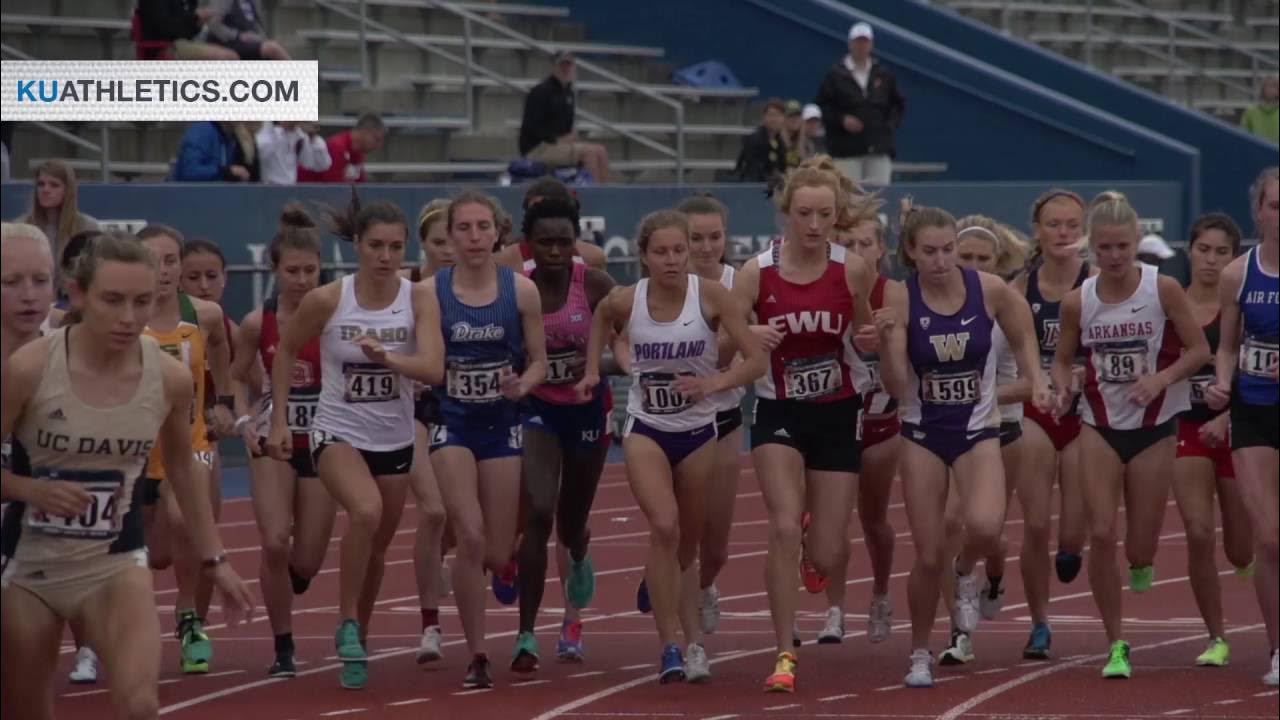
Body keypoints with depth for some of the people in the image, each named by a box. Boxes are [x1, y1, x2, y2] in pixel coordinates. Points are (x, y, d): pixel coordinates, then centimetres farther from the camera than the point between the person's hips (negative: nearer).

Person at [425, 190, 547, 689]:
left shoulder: (521, 291, -4)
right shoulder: (429, 293, -7)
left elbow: (539, 362, 2)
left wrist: (522, 385, -17)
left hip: (502, 425, 2)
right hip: (451, 423, -2)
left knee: (496, 556, 3)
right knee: (471, 539, -17)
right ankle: (477, 657, -4)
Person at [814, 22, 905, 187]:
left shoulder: (883, 74, 13)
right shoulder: (836, 75, 4)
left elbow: (899, 104, 19)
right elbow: (821, 106, 3)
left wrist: (890, 125, 4)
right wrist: (841, 120, -11)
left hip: (879, 149, 3)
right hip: (846, 149, -3)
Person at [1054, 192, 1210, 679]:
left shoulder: (1163, 290, -12)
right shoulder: (1077, 302, -6)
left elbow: (1199, 351, -6)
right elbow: (1063, 359, 7)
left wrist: (1161, 379, -22)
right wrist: (1062, 389, -15)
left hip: (1154, 428, -1)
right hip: (1100, 427, 1)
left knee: (1140, 549, 2)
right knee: (1101, 535, -10)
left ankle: (1140, 563, 43)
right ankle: (1116, 645, 3)